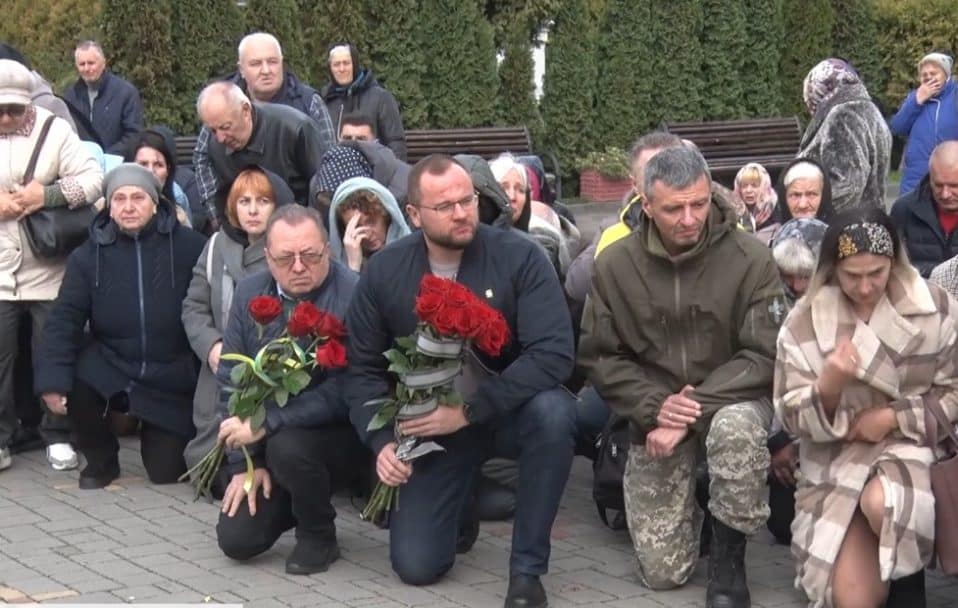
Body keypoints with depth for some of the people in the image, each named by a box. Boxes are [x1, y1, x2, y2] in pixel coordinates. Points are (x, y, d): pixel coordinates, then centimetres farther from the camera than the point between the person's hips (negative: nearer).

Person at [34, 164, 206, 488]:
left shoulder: (189, 246, -8)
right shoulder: (88, 255, 0)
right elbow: (65, 318, -6)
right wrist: (53, 379, -19)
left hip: (171, 379, -2)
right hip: (109, 366, 2)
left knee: (167, 475, -4)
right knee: (70, 385, -29)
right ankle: (101, 460, 2)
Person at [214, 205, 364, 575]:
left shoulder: (352, 296, -22)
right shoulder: (249, 294, -1)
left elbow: (342, 392, -26)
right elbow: (231, 381, 2)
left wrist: (266, 423, -30)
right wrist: (245, 462, -5)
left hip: (339, 435, -5)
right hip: (269, 440, 5)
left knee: (288, 446, -36)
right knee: (236, 539, -5)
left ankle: (319, 536, -6)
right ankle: (296, 504, 28)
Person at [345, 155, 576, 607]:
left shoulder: (518, 256, -18)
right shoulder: (383, 273, -8)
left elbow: (553, 353, -27)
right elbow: (364, 368, -1)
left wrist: (469, 410, -31)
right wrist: (382, 440, -18)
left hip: (506, 412, -2)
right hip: (430, 426, 2)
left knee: (553, 412, -37)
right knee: (416, 566, -8)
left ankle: (527, 568, -19)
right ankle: (461, 496, 29)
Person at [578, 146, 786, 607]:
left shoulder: (750, 259, -14)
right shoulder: (614, 264, -6)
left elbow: (764, 357, -16)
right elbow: (599, 356, -2)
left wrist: (693, 413, -24)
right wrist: (654, 407, -19)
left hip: (732, 400, -1)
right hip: (655, 412, 2)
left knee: (736, 428, -40)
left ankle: (729, 551, -15)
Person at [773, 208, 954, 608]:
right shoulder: (805, 321, -4)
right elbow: (794, 419, -3)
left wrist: (893, 418, -13)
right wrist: (828, 387, -25)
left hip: (912, 448, 0)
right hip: (837, 468, 1)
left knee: (882, 502, -37)